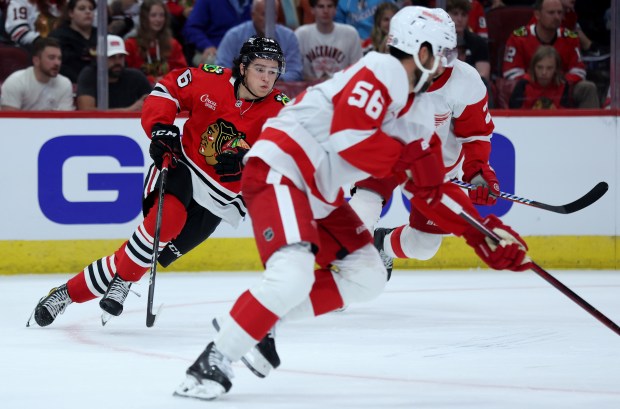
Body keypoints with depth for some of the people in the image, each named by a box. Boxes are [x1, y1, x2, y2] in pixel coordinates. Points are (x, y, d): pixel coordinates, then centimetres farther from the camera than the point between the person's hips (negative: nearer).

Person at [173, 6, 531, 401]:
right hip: (279, 172, -10)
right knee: (293, 275, -27)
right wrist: (410, 158, -15)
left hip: (319, 191, 10)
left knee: (367, 277, 8)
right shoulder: (383, 71, -16)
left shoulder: (418, 112, 14)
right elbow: (348, 135, -26)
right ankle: (213, 362, -19)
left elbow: (432, 187, 16)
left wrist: (481, 230, 7)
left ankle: (260, 322, 8)